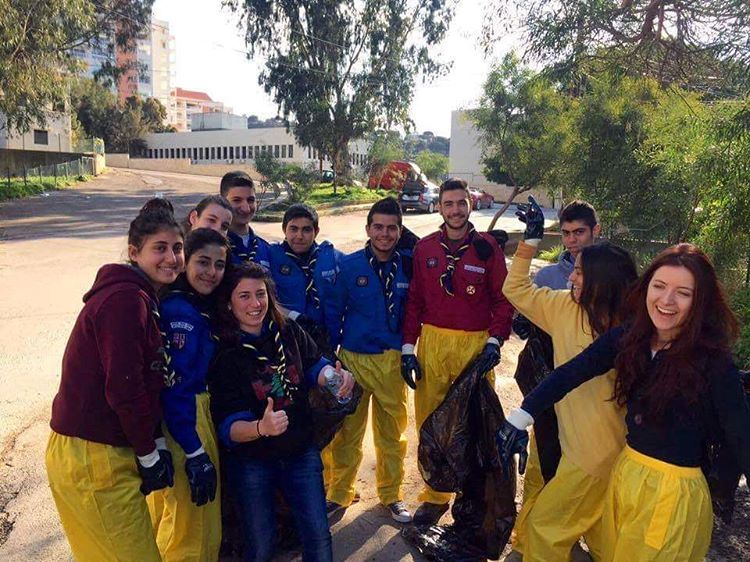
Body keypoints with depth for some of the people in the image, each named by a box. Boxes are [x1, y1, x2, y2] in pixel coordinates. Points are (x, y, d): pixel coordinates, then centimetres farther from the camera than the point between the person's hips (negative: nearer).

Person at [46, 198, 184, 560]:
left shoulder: (143, 297, 10)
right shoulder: (125, 300, -20)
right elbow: (122, 388, -23)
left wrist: (155, 444, 7)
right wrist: (149, 453, -11)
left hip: (108, 450, 10)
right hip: (91, 458, -9)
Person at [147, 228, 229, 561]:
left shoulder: (201, 308, 8)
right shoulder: (178, 311, -20)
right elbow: (174, 389, -23)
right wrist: (195, 453, -22)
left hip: (196, 413, 10)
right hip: (181, 425, -10)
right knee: (190, 529, 4)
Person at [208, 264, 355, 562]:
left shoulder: (289, 331, -8)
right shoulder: (224, 354, -17)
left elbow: (315, 366, 6)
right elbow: (227, 427, -20)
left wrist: (336, 376, -18)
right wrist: (261, 427, -42)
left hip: (302, 452, 3)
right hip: (252, 462, -2)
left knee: (319, 537, 7)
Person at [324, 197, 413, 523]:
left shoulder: (408, 266, 0)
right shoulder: (349, 266, -4)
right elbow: (335, 312, 0)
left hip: (393, 360, 2)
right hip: (354, 358, -1)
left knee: (392, 432, 13)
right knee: (347, 432, 9)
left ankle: (391, 495, 32)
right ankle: (339, 493, 28)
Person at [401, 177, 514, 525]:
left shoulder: (487, 248, 0)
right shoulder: (424, 248, 5)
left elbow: (503, 298, 2)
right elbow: (414, 300, 7)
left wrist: (494, 340, -8)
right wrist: (408, 347, 3)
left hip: (475, 343, -2)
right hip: (432, 342, 2)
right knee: (430, 421, 7)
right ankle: (435, 495, 24)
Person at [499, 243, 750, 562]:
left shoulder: (714, 362, -19)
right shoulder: (628, 338, -7)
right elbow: (571, 373, -6)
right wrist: (521, 417, -11)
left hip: (674, 493, -5)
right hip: (625, 473, 5)